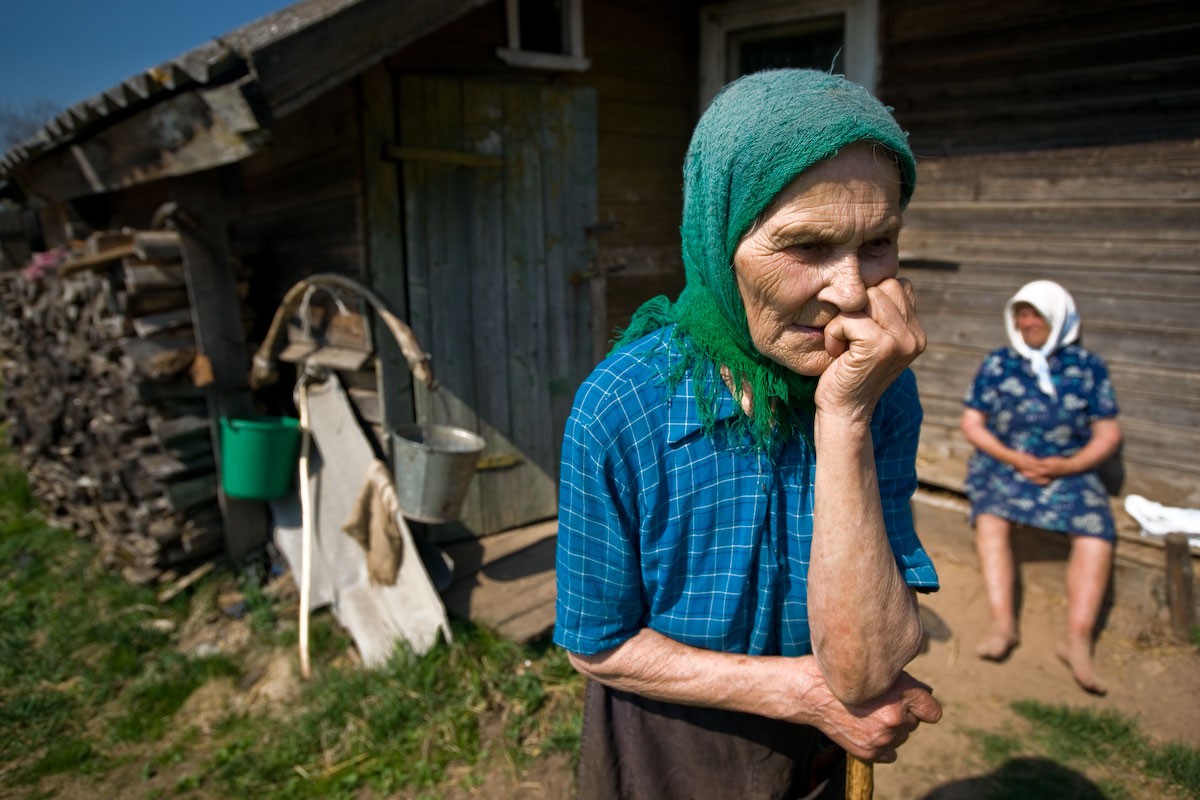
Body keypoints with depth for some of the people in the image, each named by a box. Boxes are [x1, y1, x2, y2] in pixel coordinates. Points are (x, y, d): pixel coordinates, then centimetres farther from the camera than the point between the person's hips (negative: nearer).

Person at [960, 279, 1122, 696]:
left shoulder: (1088, 367, 6)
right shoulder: (997, 364, 6)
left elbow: (1108, 434, 4)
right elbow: (971, 423, 4)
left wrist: (1069, 466, -14)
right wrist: (1015, 458, -11)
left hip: (1068, 469, 1)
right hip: (1002, 463, 0)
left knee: (1096, 532, -26)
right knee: (991, 519, -30)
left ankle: (1078, 637, -29)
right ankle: (1003, 623, -34)